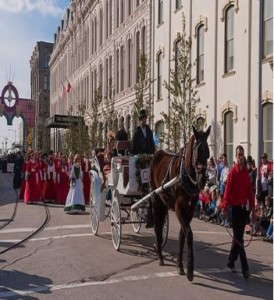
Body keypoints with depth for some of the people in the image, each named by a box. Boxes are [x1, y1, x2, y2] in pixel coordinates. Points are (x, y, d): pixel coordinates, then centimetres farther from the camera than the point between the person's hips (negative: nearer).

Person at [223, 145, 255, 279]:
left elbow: (250, 190, 11)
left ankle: (231, 262, 30)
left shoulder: (246, 172, 9)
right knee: (238, 238, -3)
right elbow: (227, 190, -14)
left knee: (238, 237, 14)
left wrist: (253, 208, 9)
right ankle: (245, 269, -3)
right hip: (235, 207, -6)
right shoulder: (232, 172, -9)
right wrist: (225, 208, -19)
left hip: (244, 207, 6)